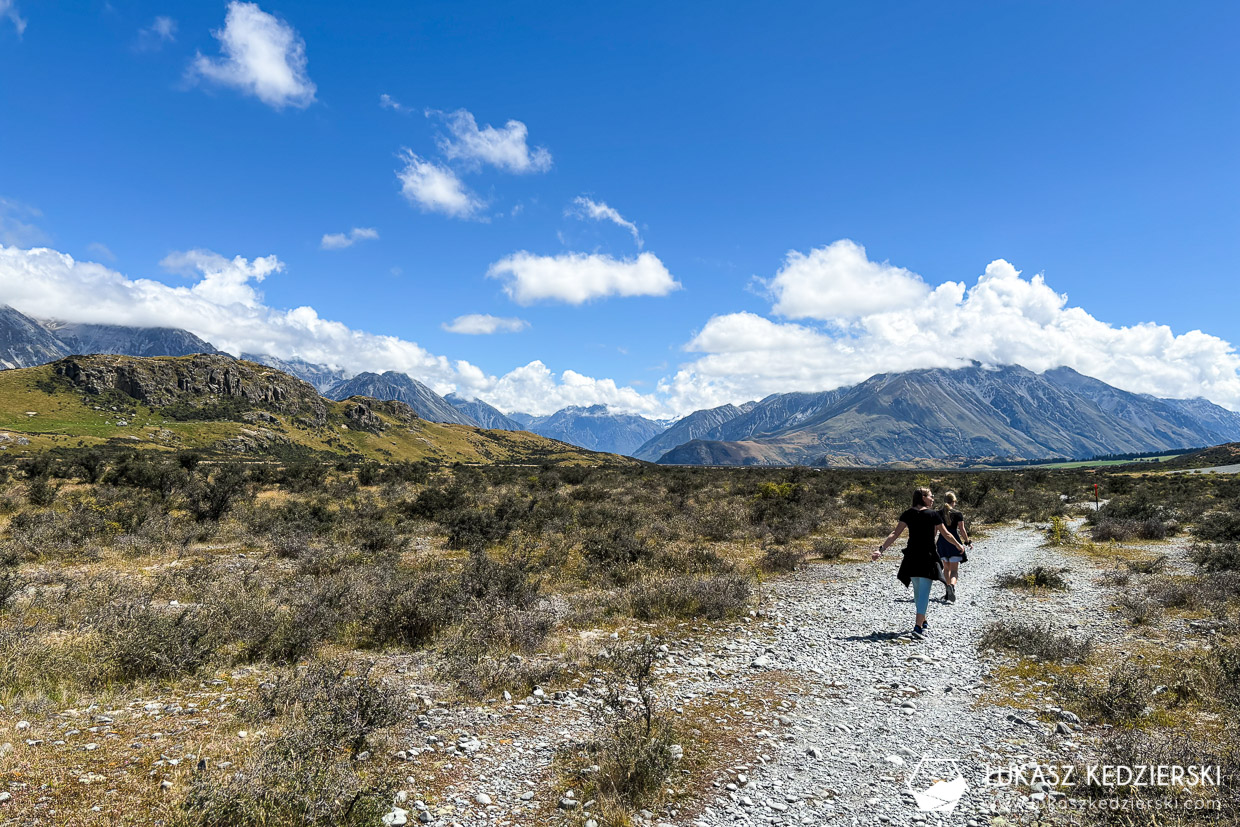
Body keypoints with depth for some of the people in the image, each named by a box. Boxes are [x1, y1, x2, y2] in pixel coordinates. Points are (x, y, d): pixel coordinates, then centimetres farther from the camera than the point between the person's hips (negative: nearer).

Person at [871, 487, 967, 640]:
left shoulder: (908, 514, 2)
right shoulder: (933, 514, -6)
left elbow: (895, 533, -7)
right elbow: (945, 534, 4)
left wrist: (881, 549, -10)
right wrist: (959, 546, 20)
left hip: (911, 557, 4)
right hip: (928, 557, -4)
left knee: (917, 591, 18)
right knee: (924, 592, -5)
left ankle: (923, 623, 32)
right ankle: (918, 627, -15)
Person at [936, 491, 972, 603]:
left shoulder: (938, 513, 2)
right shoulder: (958, 514, -5)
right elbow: (962, 530, -5)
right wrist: (967, 542, 5)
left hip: (942, 542, 3)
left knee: (946, 568, 17)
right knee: (954, 569, -3)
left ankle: (949, 592, 18)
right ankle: (952, 585, -31)